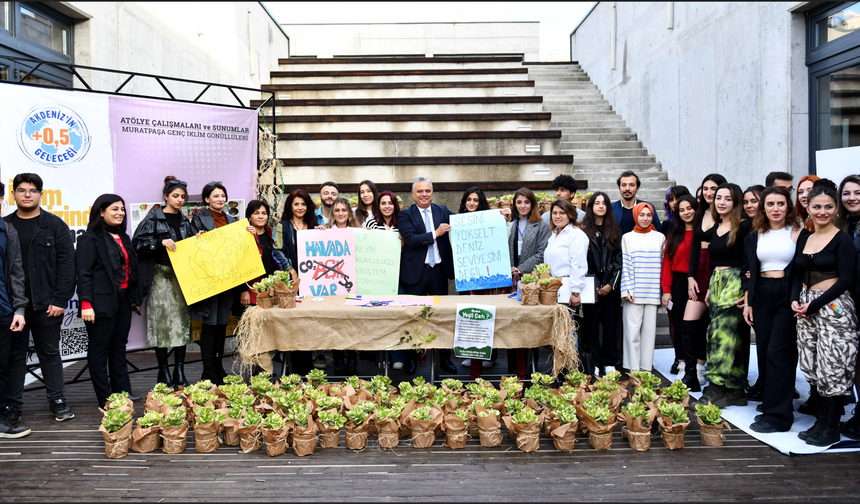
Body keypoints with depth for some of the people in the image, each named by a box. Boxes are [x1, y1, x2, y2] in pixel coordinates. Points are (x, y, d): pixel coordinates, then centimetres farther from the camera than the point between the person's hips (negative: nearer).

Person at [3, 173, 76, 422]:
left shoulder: (55, 225, 1)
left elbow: (66, 264, -4)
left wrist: (60, 300, -11)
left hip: (46, 305, -2)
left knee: (50, 353, 8)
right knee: (14, 355, 10)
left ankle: (57, 402, 16)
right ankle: (12, 405, 19)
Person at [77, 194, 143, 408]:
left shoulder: (124, 238, 17)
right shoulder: (90, 239, -6)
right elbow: (83, 274, -12)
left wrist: (135, 298, 16)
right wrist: (86, 303, -19)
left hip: (123, 300, 8)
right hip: (102, 302, -8)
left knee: (119, 346, 13)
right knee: (99, 349, 0)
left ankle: (123, 393, 20)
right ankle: (105, 399, 4)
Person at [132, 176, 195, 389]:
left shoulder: (184, 221, 16)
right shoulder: (153, 218, -2)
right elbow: (137, 243, -8)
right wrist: (161, 242, -18)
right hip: (161, 276, -5)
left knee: (182, 319, 3)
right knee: (162, 320, -4)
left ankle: (179, 371, 10)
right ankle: (163, 372, 6)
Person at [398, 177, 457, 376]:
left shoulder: (443, 211, 9)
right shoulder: (405, 215, -1)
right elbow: (410, 239, -14)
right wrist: (435, 233, -18)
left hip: (439, 270, 3)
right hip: (416, 272, -2)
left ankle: (445, 358, 20)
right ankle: (412, 358, 19)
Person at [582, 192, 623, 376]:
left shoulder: (615, 230, 10)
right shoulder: (584, 230, 4)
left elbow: (619, 259, 5)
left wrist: (612, 284, -5)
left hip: (610, 286, 2)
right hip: (590, 285, -1)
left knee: (610, 323, 2)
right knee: (591, 324, -1)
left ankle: (609, 363, 9)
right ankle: (594, 362, 6)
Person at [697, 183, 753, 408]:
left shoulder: (744, 227, -8)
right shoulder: (714, 230, 14)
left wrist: (748, 291, -18)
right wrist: (709, 289, 18)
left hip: (735, 284, -7)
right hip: (716, 283, 7)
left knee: (720, 333, -13)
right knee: (731, 338, 8)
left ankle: (717, 387, -10)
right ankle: (735, 389, 12)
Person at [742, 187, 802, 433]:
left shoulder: (799, 233, -2)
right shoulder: (754, 237, 11)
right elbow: (747, 271, 14)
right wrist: (747, 303, 9)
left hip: (788, 297, -5)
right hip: (762, 298, 5)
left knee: (778, 353, -6)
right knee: (764, 352, 8)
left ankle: (777, 415, 0)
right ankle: (768, 399, 22)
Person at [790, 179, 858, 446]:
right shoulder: (804, 237, 12)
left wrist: (813, 305, -14)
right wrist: (795, 300, -3)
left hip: (833, 307, -6)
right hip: (805, 309, 6)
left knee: (832, 367, -2)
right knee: (812, 368, 9)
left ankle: (831, 429, 8)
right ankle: (820, 422, 20)